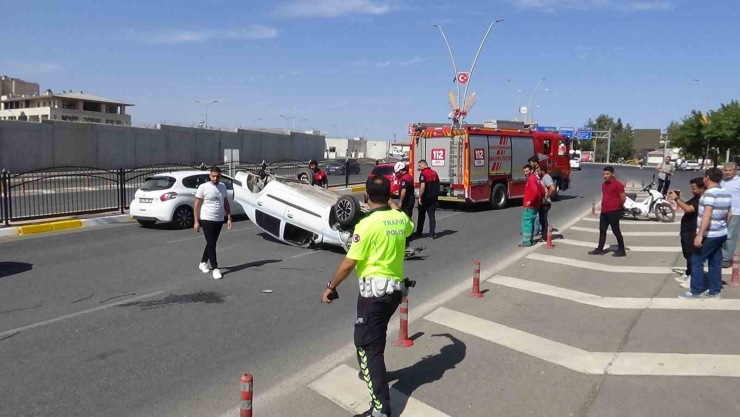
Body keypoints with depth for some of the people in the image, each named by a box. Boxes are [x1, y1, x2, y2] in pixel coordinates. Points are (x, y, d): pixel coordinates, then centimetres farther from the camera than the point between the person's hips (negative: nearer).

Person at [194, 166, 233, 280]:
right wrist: (196, 221, -11)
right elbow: (197, 205, -7)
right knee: (211, 244, -5)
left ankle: (203, 263, 33)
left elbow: (226, 203, 14)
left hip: (219, 220, 6)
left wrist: (229, 218, 6)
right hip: (207, 220, -6)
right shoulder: (203, 187, -8)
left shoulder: (223, 187, 8)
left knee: (211, 243, 16)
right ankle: (215, 268, 0)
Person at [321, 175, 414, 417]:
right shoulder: (401, 218, 3)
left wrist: (331, 287, -4)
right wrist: (394, 207, 40)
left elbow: (349, 263, -16)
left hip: (374, 289, -8)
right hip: (396, 288, 8)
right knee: (376, 336, 29)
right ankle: (371, 372, 50)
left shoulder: (368, 224, -17)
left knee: (367, 344, -4)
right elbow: (409, 228, 30)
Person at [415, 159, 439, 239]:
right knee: (432, 215, 7)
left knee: (421, 215, 8)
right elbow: (437, 184, 15)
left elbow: (422, 186, -24)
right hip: (434, 197, 6)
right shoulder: (434, 173, 9)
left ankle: (419, 232, 18)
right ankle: (432, 233, 3)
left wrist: (420, 197, -19)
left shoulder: (423, 173, -15)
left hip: (425, 197, -6)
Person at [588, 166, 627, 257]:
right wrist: (604, 206, 14)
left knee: (616, 231, -1)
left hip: (613, 212, -8)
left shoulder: (617, 184, -13)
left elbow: (623, 197, -14)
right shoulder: (604, 184, 13)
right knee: (602, 230, 11)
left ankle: (621, 250, 8)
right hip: (604, 211, 8)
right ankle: (600, 249, 17)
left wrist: (616, 206, -1)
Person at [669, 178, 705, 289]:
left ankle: (693, 279, 4)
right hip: (687, 231, 11)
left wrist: (676, 199, -24)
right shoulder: (696, 198, 12)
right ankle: (688, 275, 32)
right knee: (687, 255, 20)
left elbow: (688, 209, -32)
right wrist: (678, 198, 3)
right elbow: (686, 206, 19)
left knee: (692, 256, -4)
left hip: (693, 233, -11)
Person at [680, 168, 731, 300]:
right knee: (715, 262, 13)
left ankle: (696, 292, 2)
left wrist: (699, 235, -29)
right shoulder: (726, 193, 8)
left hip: (709, 235, -9)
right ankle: (715, 291, 18)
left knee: (696, 261, -1)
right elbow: (728, 215, 16)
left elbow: (707, 216, -27)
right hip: (721, 234, 9)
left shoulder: (710, 193, -19)